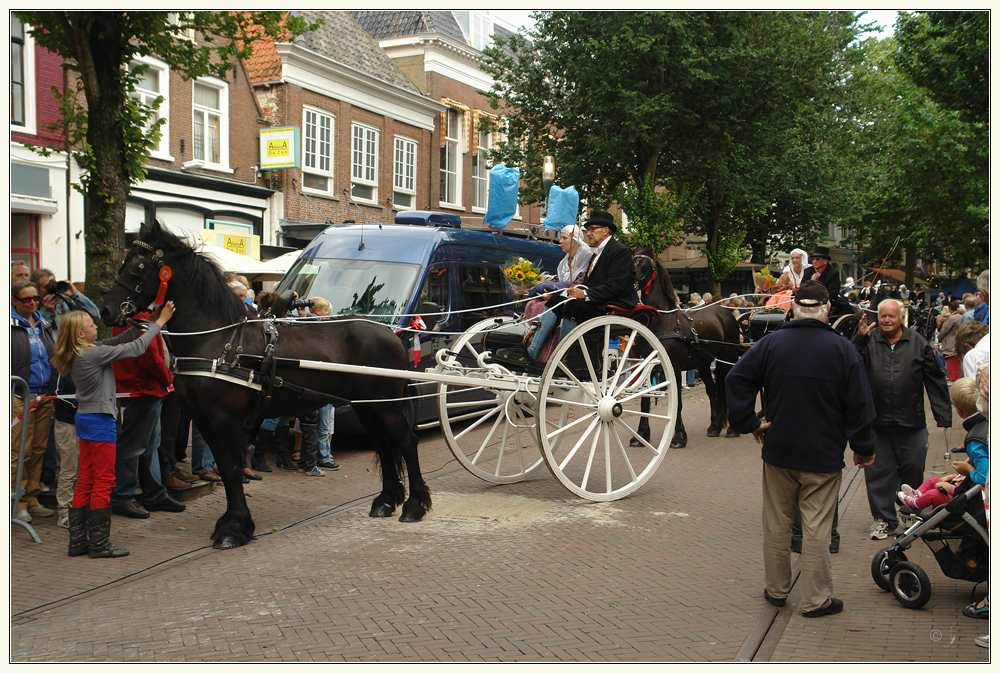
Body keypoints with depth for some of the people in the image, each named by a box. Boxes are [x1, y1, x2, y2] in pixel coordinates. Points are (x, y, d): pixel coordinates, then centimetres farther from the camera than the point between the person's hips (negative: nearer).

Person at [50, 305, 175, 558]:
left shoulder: (79, 353, 8)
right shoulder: (93, 353, -19)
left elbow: (119, 340, 12)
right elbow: (135, 348, -15)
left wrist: (147, 321, 6)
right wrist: (159, 322, -6)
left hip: (85, 418, 10)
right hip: (100, 420, -10)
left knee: (85, 480, 13)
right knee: (104, 481, -1)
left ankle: (78, 540, 19)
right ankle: (99, 544, 5)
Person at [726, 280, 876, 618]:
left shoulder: (771, 343, -2)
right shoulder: (842, 349, -7)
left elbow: (736, 379, -6)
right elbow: (859, 403, -5)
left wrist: (749, 423, -1)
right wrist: (864, 448, 4)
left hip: (778, 451, 2)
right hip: (823, 456, -2)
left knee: (777, 524, 14)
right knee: (817, 528, 5)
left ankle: (775, 589, 26)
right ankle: (816, 599, 13)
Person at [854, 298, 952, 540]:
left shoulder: (918, 343, 4)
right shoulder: (868, 342, 1)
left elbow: (935, 382, 6)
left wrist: (943, 415, 2)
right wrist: (860, 340, -24)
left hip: (911, 423, 1)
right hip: (876, 422, 0)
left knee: (913, 470, 11)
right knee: (878, 473, 5)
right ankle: (884, 519, 18)